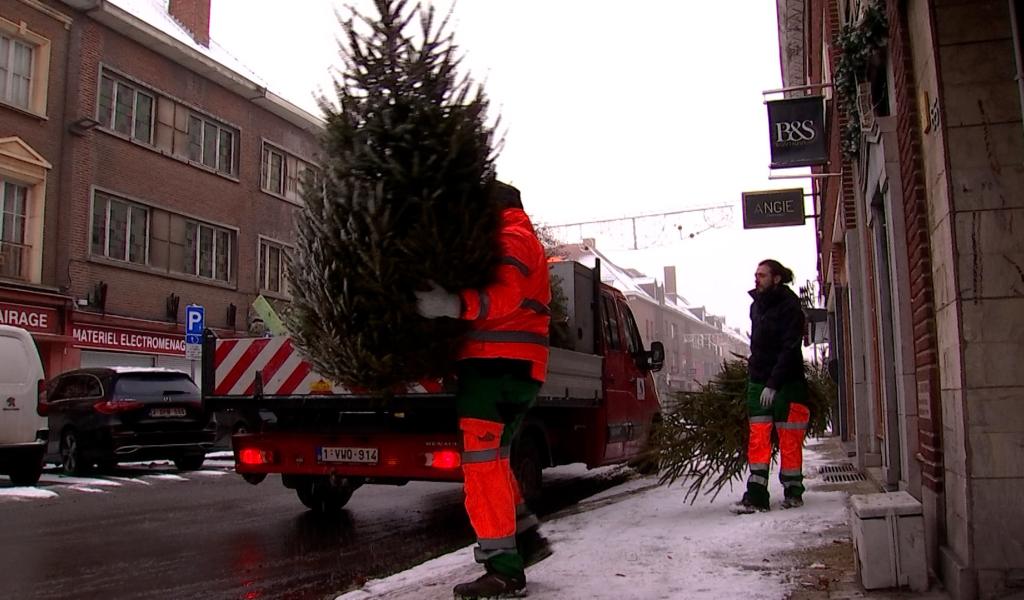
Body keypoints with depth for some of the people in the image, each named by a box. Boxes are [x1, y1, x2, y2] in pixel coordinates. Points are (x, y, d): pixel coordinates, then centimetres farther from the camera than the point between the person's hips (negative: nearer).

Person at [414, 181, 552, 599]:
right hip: (514, 369, 11)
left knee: (482, 463, -13)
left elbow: (504, 291, -24)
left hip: (495, 366, -11)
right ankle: (526, 538, 30)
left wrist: (456, 304, -39)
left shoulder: (512, 237, -5)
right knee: (492, 460, 21)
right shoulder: (523, 239, 30)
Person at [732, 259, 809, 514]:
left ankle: (793, 493, 14)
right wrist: (755, 376, 13)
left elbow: (790, 349, -16)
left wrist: (773, 384, -22)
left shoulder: (789, 306, -9)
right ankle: (756, 496, -2)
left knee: (789, 440, 1)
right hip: (758, 381, 6)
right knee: (757, 439, -1)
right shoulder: (756, 306, 13)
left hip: (786, 384, -6)